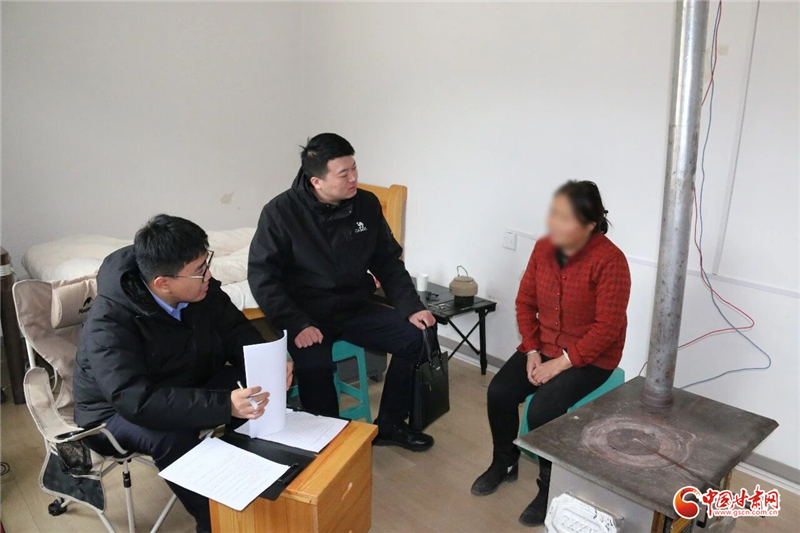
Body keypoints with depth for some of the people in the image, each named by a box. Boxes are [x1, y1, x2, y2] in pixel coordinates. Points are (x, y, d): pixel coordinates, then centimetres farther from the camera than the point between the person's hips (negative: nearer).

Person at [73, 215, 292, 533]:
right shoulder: (110, 323, -32)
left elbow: (235, 330, -5)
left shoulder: (200, 289, -15)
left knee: (261, 388, -17)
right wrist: (224, 405, -50)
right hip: (117, 412, -5)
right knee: (172, 436, -36)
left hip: (189, 388, 5)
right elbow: (137, 401, -41)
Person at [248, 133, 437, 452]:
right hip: (306, 315, -4)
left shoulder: (367, 204, -1)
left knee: (414, 336, -13)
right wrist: (296, 325, -24)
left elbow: (388, 263, 5)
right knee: (314, 365, -33)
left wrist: (411, 307, -8)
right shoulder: (280, 212, -13)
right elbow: (262, 275, -13)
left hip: (356, 309, 5)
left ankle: (389, 425, 6)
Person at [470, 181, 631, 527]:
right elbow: (525, 301, 3)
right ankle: (504, 465, 16)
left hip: (591, 357, -6)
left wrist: (562, 363, -22)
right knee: (499, 393, -11)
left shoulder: (609, 261, -22)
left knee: (542, 410, -25)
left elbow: (608, 327, -22)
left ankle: (550, 486, 4)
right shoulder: (543, 248, -4)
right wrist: (532, 350, -7)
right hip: (543, 347, 6)